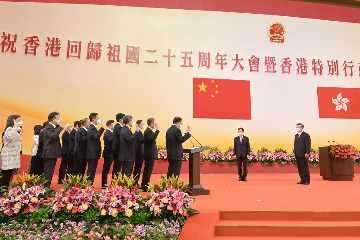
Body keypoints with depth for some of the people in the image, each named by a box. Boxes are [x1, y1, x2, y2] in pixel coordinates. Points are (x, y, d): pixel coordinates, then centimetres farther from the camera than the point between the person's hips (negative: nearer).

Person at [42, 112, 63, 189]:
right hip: (50, 154, -10)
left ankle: (47, 187, 24)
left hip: (52, 153, 10)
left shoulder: (53, 127, 14)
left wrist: (58, 126, 7)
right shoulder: (48, 128, -17)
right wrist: (60, 127, -26)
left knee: (50, 172, 16)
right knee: (48, 172, -5)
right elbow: (53, 135, -34)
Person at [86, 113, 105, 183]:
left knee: (91, 171, 16)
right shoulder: (92, 128, -17)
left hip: (92, 154, 11)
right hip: (93, 154, -11)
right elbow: (96, 136, -35)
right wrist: (102, 127, -33)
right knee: (91, 171, -5)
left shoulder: (92, 127, 16)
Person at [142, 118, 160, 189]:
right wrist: (157, 130, -31)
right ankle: (145, 185, -1)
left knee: (147, 169, 17)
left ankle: (144, 185, 26)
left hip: (148, 154, 11)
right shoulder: (149, 131, -16)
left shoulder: (148, 130, 16)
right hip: (150, 154, -11)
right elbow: (152, 139, -33)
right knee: (148, 169, -6)